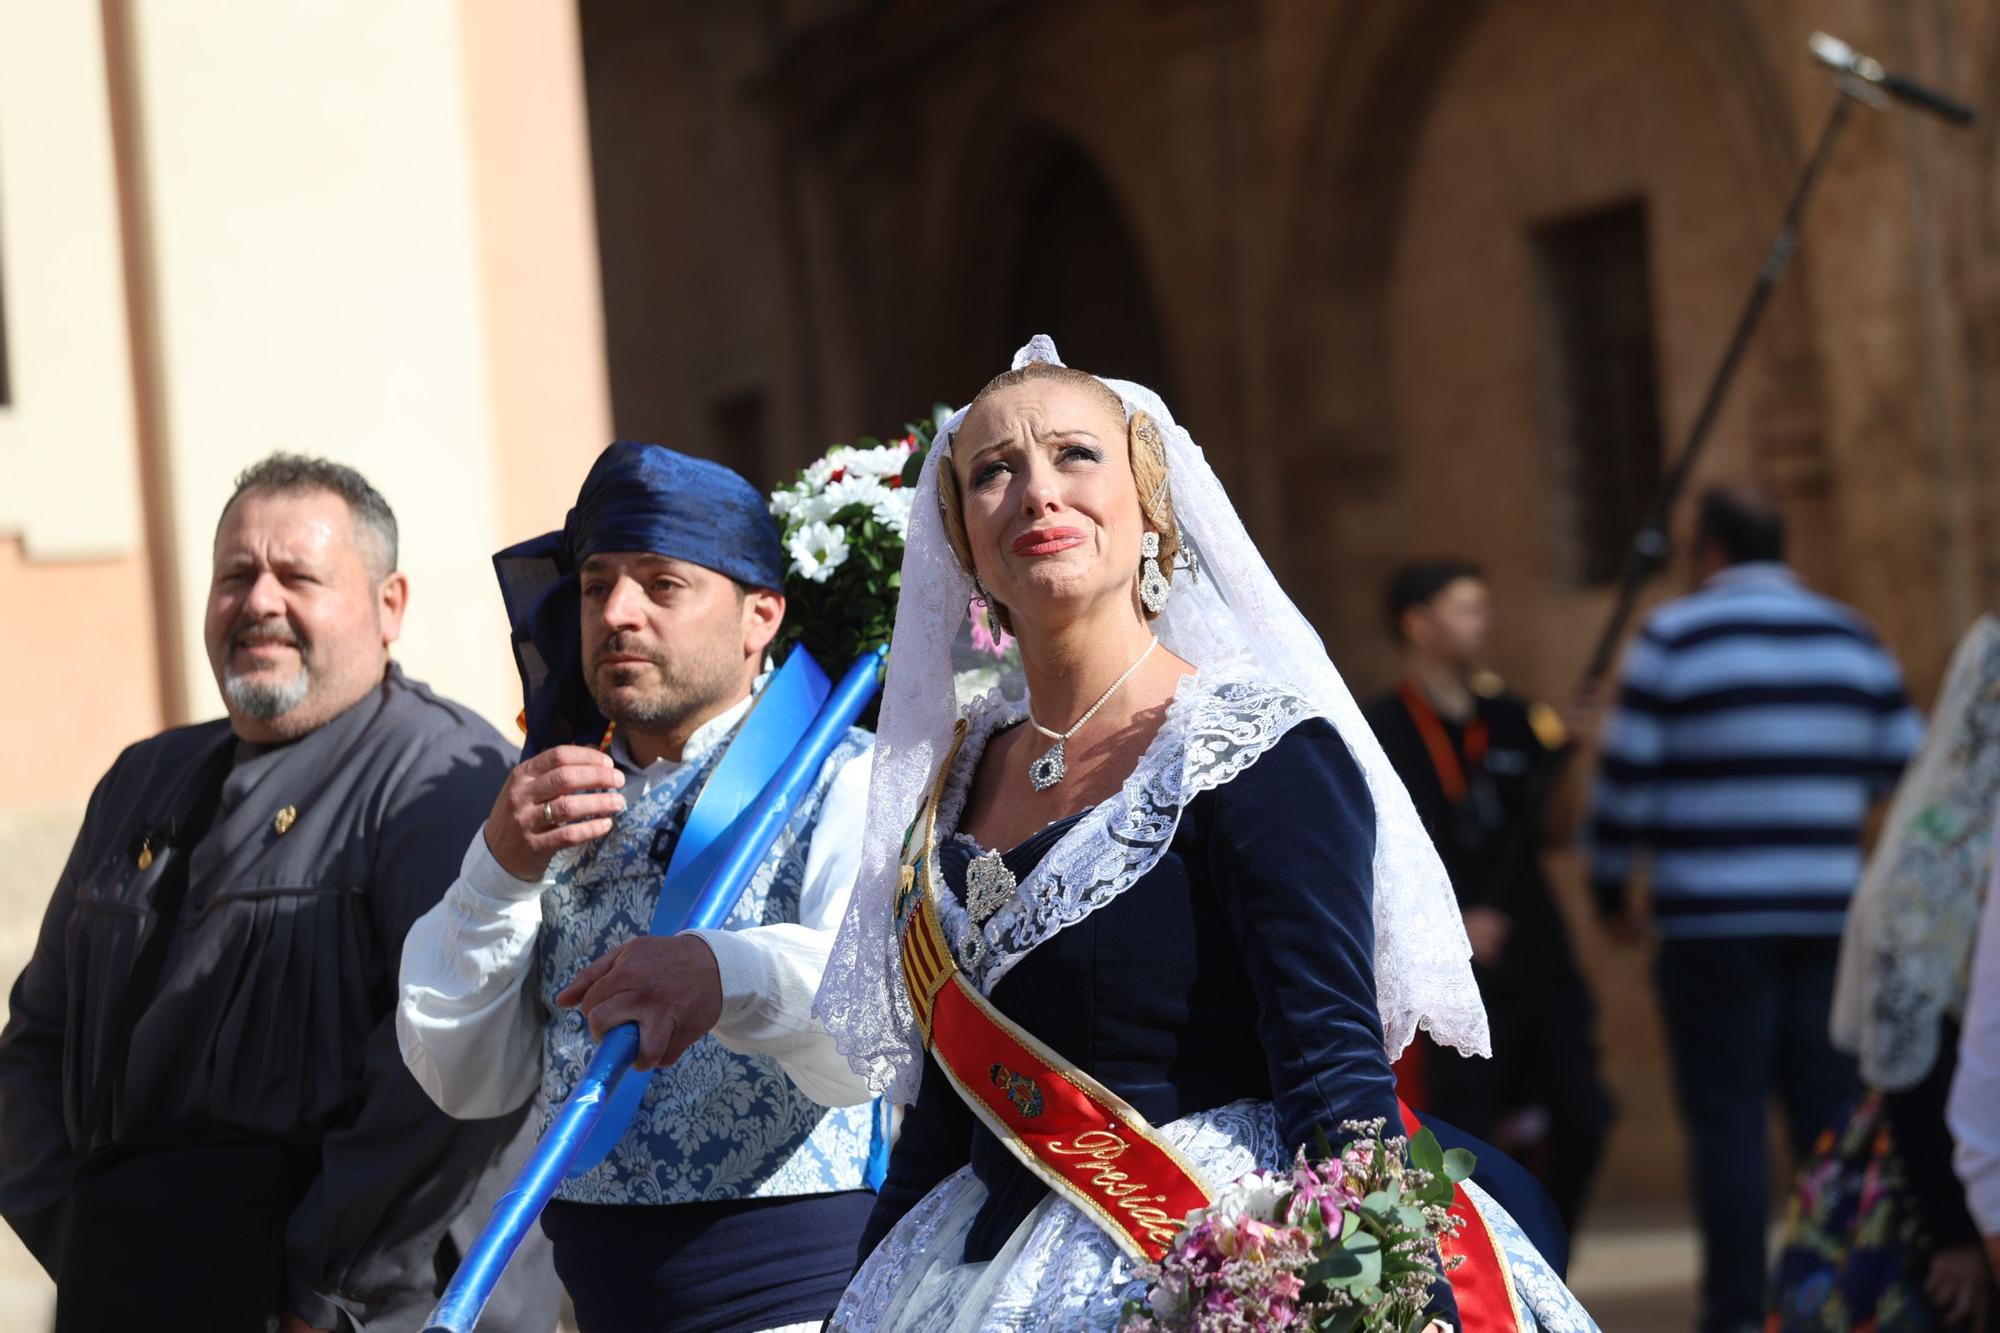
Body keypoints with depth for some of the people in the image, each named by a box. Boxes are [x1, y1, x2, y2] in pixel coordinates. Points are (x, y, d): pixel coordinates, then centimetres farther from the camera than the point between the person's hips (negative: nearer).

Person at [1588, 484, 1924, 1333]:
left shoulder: (1674, 639, -4)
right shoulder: (1852, 639, 8)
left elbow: (1625, 781, -6)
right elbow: (1904, 761, 10)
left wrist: (1611, 891, 7)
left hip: (1714, 925, -4)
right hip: (1829, 914, 4)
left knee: (1727, 1118, -1)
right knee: (1831, 1108, 8)